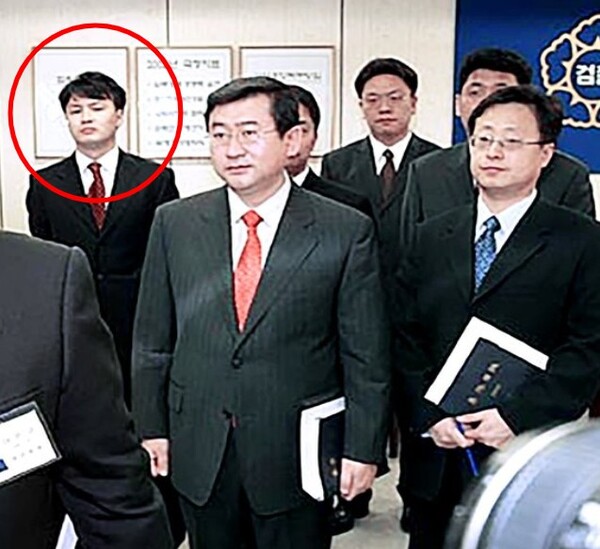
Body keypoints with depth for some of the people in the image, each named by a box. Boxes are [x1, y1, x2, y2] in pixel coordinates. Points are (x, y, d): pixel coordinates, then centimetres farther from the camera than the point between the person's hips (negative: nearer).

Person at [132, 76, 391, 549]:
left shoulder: (347, 231, -7)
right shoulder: (174, 223, 1)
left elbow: (366, 357, -5)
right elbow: (152, 340, 6)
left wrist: (363, 449, -5)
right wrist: (152, 427, 5)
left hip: (297, 454, -2)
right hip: (198, 452, 3)